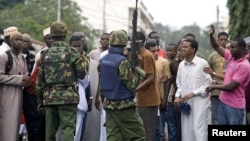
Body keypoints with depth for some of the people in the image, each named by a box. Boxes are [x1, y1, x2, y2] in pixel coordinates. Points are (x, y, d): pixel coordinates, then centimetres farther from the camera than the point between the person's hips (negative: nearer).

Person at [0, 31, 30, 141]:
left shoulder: (23, 58, 16)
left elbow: (26, 76, 20)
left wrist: (26, 80, -5)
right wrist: (19, 79, -13)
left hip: (19, 95, 6)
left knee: (15, 124, 4)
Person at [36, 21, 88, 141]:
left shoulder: (45, 54, 6)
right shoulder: (72, 53, -5)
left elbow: (40, 79, 7)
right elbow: (82, 74, -3)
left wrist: (40, 99, 15)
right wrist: (84, 61, 17)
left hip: (49, 98, 4)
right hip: (68, 97, -4)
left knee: (50, 131, 10)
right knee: (68, 130, -6)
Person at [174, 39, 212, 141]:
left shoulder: (202, 63, -7)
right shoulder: (181, 65, 10)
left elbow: (208, 84, -7)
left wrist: (193, 93, -14)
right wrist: (177, 96, 0)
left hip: (200, 102, -6)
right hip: (185, 103, 6)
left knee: (199, 131, -9)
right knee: (186, 131, 7)